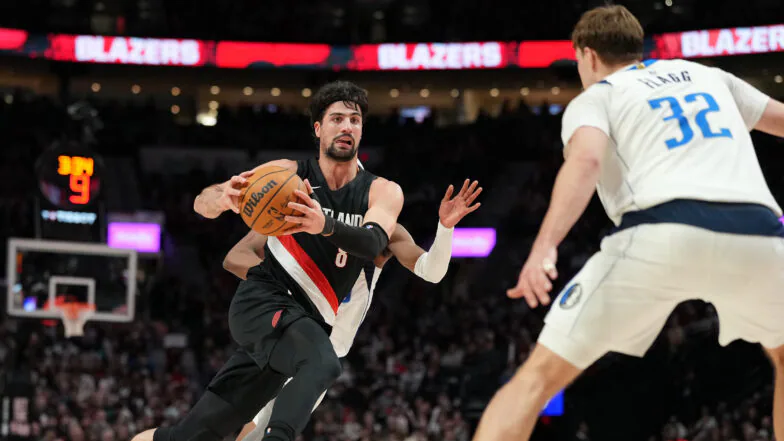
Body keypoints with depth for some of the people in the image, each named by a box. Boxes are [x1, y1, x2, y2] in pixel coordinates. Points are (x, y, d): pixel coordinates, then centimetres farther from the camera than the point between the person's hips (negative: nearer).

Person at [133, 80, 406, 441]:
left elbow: (374, 242, -19)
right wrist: (223, 197, -29)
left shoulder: (382, 192, 3)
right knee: (323, 363, -36)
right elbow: (202, 204, -3)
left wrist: (325, 225, -40)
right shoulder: (288, 174, 0)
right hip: (263, 300, -3)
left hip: (302, 325, 3)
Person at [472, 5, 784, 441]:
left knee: (538, 377, 5)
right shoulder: (707, 75, 32)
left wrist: (545, 247, -19)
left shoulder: (594, 97, 18)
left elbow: (586, 160, -5)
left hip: (666, 233, -3)